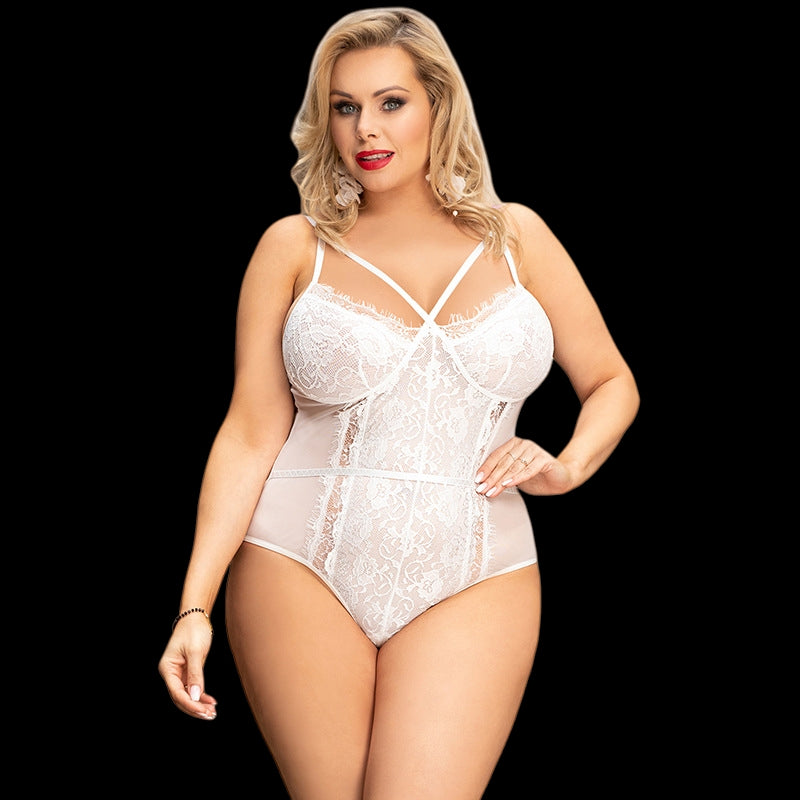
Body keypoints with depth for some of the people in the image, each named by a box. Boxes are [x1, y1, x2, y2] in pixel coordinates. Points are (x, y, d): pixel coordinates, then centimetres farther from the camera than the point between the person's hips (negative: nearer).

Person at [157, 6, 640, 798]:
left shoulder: (514, 236, 8)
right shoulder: (294, 247, 4)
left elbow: (612, 384, 16)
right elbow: (250, 435, 0)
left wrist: (566, 466, -5)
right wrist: (194, 607, -8)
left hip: (473, 583, 1)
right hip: (303, 576, 0)